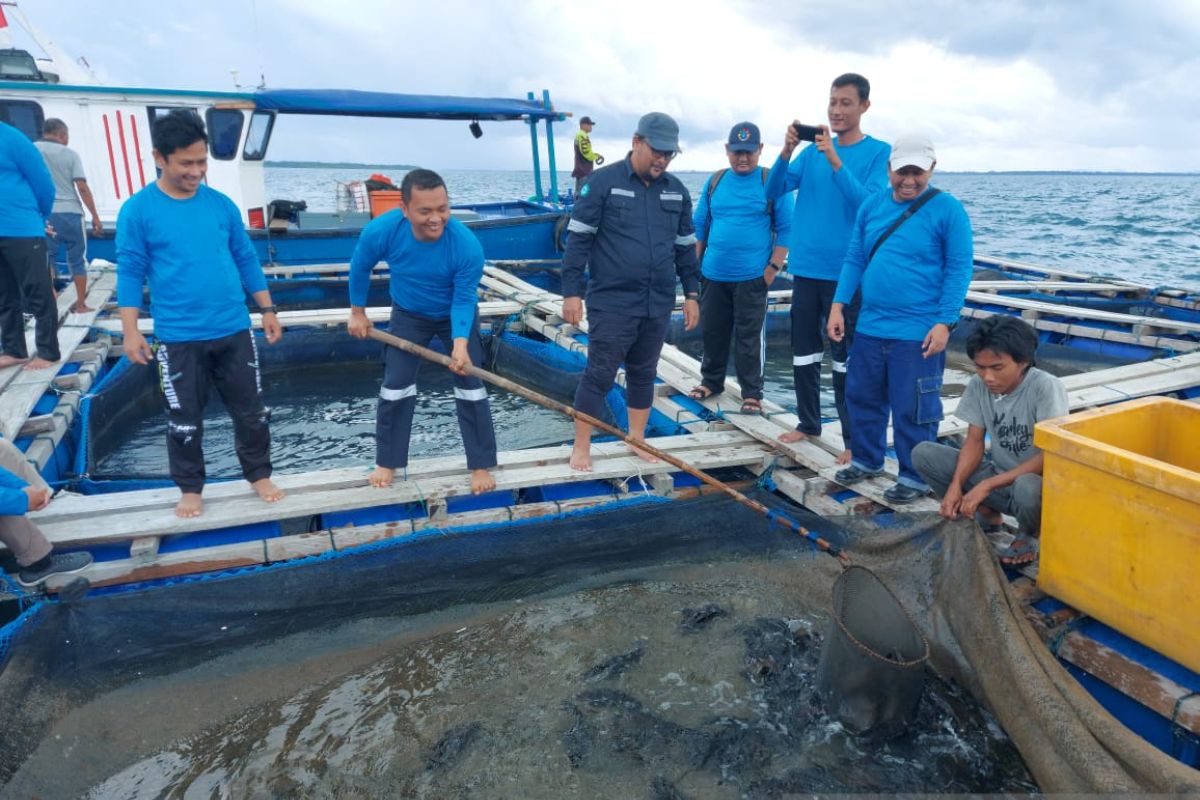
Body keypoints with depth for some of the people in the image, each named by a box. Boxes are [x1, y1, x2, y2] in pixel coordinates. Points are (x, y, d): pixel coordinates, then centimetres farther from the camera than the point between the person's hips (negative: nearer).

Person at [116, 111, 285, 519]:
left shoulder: (222, 204, 2)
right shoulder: (137, 211, -6)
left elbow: (246, 259, 9)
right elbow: (130, 273, -3)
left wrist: (267, 309, 8)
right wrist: (130, 331, -7)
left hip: (234, 330, 2)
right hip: (178, 338, -2)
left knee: (251, 410, 11)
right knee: (185, 419, 10)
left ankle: (260, 475, 28)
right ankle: (190, 489, 27)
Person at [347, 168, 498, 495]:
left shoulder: (467, 245, -35)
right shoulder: (380, 231, -30)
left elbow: (463, 302, -26)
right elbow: (360, 268, -8)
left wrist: (460, 344, -40)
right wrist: (357, 312, 1)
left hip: (457, 315, -2)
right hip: (408, 315, 2)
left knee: (470, 385, -4)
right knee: (395, 385, 2)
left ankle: (481, 465, 8)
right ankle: (387, 462, 19)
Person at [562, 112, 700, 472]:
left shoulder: (677, 190, 10)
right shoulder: (603, 182, -6)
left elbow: (686, 246, 16)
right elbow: (578, 238, -8)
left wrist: (692, 294, 13)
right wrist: (572, 291, -12)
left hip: (658, 304, 5)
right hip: (612, 303, -5)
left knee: (644, 373, 15)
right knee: (599, 374, -1)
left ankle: (637, 438, 29)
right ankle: (581, 446, 11)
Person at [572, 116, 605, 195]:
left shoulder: (579, 135, 20)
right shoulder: (582, 136, -13)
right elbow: (586, 152, -20)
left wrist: (596, 155, 10)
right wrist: (596, 157, -3)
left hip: (581, 170, 11)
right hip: (584, 170, -11)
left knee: (579, 193, 11)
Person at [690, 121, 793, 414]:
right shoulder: (715, 181, 9)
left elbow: (785, 228, -4)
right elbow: (700, 225, 13)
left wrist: (773, 267, -11)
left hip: (752, 277, -4)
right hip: (712, 274, 4)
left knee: (749, 336, 2)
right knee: (712, 330, 14)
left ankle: (752, 392, 12)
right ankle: (711, 381, 31)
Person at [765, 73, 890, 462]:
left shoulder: (879, 152, -4)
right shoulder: (812, 151, 9)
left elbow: (869, 204, -17)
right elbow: (774, 189, -1)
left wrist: (834, 160, -23)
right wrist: (787, 150, -17)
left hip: (846, 271, -5)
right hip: (806, 267, 5)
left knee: (845, 356, -1)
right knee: (803, 350, 11)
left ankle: (853, 439, 7)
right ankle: (808, 423, 26)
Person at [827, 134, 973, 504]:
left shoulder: (947, 210, -6)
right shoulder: (871, 205, 8)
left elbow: (959, 270, -7)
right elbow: (854, 259, 11)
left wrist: (945, 323, -13)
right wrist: (838, 305, 3)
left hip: (918, 333, -5)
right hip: (869, 327, 5)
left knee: (912, 410, 2)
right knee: (861, 397, 15)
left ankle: (915, 477, 19)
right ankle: (866, 460, 35)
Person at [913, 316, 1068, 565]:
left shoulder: (1046, 387, -23)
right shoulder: (978, 384, -8)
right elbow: (974, 441, -4)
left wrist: (987, 486, -29)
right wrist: (956, 485, -21)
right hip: (998, 474, 5)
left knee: (1026, 488, -41)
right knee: (923, 453, -12)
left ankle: (1029, 534, -3)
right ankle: (987, 514, 7)